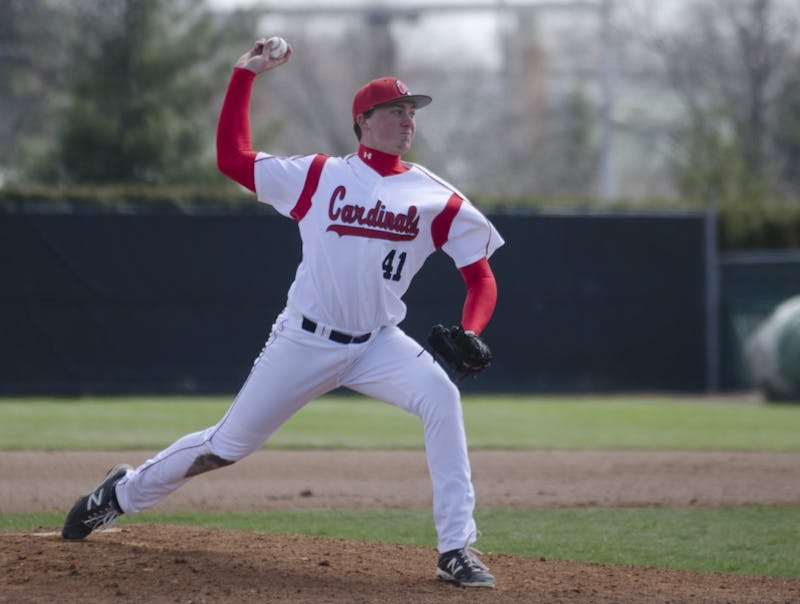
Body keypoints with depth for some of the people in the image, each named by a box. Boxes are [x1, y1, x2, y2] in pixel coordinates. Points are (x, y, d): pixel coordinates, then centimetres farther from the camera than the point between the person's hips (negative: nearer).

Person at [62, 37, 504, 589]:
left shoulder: (435, 198, 1)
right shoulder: (319, 176, 2)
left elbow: (481, 276, 1)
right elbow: (232, 157, 2)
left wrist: (471, 334, -17)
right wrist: (245, 76, 0)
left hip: (377, 345, 1)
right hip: (304, 341, -1)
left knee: (441, 396, -28)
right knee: (229, 445, 7)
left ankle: (457, 550, -25)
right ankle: (121, 493, 34)